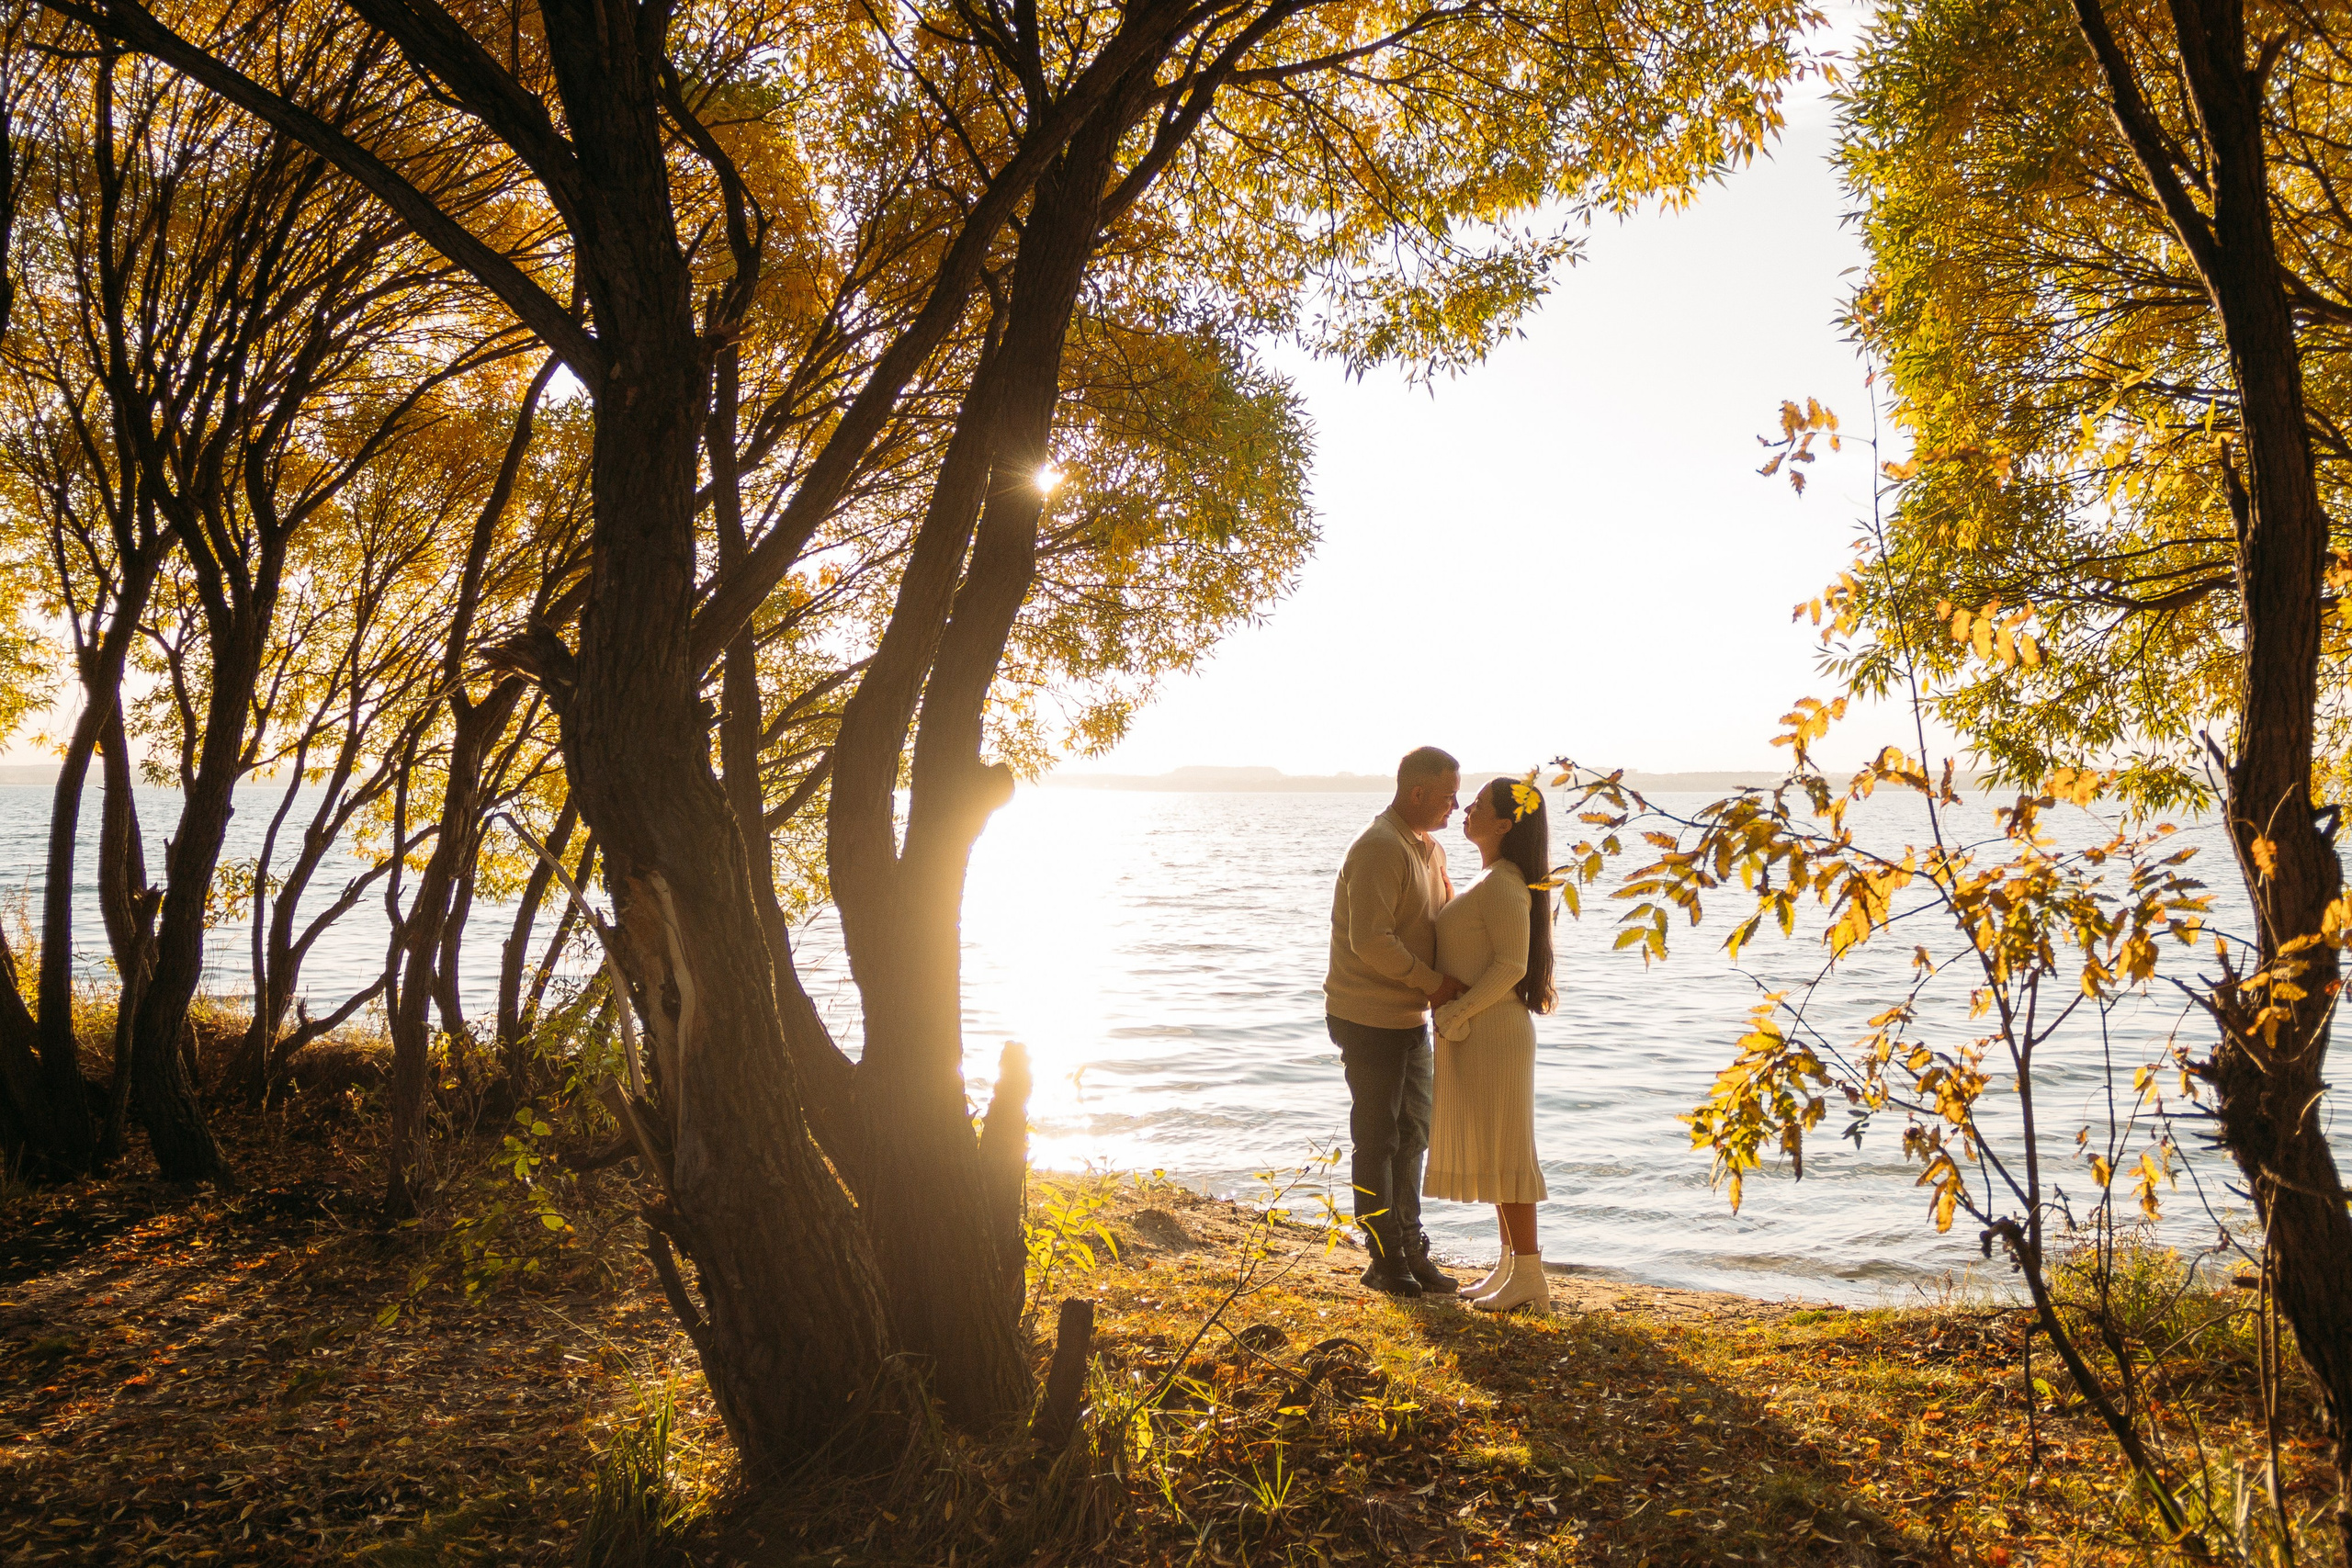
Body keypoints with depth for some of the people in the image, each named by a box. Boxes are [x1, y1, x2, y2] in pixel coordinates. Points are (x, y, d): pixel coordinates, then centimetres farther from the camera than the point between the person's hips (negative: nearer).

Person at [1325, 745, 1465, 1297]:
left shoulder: (1430, 849, 12)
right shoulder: (1379, 847, -19)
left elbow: (1444, 922, 18)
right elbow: (1371, 940, -26)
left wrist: (1454, 982, -1)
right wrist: (1433, 982, -20)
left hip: (1410, 1017, 9)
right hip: (1369, 1018, -9)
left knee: (1412, 1135, 15)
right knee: (1378, 1139, 1)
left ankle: (1411, 1252, 27)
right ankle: (1385, 1260, 12)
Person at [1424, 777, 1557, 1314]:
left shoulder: (1503, 886, -17)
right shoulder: (1494, 881, 15)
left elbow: (1510, 966, -23)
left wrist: (1455, 1013, -19)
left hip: (1493, 1033, -10)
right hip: (1476, 1035, 10)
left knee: (1503, 1149, -5)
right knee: (1489, 1149, 14)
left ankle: (1529, 1277, 1)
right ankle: (1510, 1265, 21)